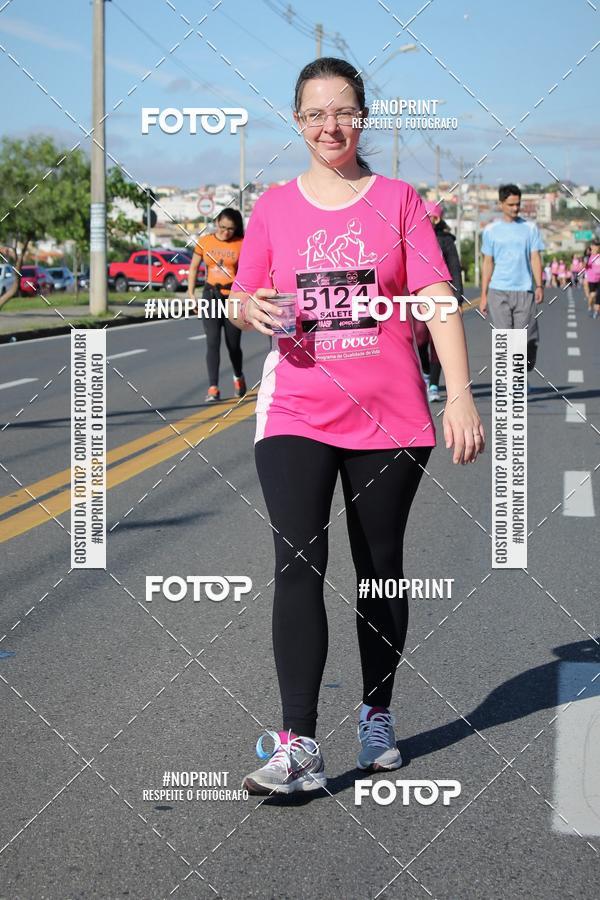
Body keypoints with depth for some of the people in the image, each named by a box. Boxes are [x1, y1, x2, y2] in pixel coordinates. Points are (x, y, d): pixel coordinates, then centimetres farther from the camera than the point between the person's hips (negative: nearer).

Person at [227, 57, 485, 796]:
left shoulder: (397, 200, 3)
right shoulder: (275, 207, 7)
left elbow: (436, 298, -4)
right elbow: (240, 304, 13)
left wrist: (459, 395, -14)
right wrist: (252, 309, -12)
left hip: (389, 420, 0)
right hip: (296, 419, 0)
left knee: (381, 570, 10)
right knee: (298, 567, -12)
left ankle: (377, 718, 27)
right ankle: (298, 748, -14)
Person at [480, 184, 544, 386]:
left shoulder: (530, 228, 9)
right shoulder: (490, 230, 8)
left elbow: (535, 258, 6)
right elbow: (487, 263, 11)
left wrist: (539, 286, -8)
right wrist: (484, 296, 7)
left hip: (524, 291, 0)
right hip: (498, 292, 0)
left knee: (528, 338, -2)